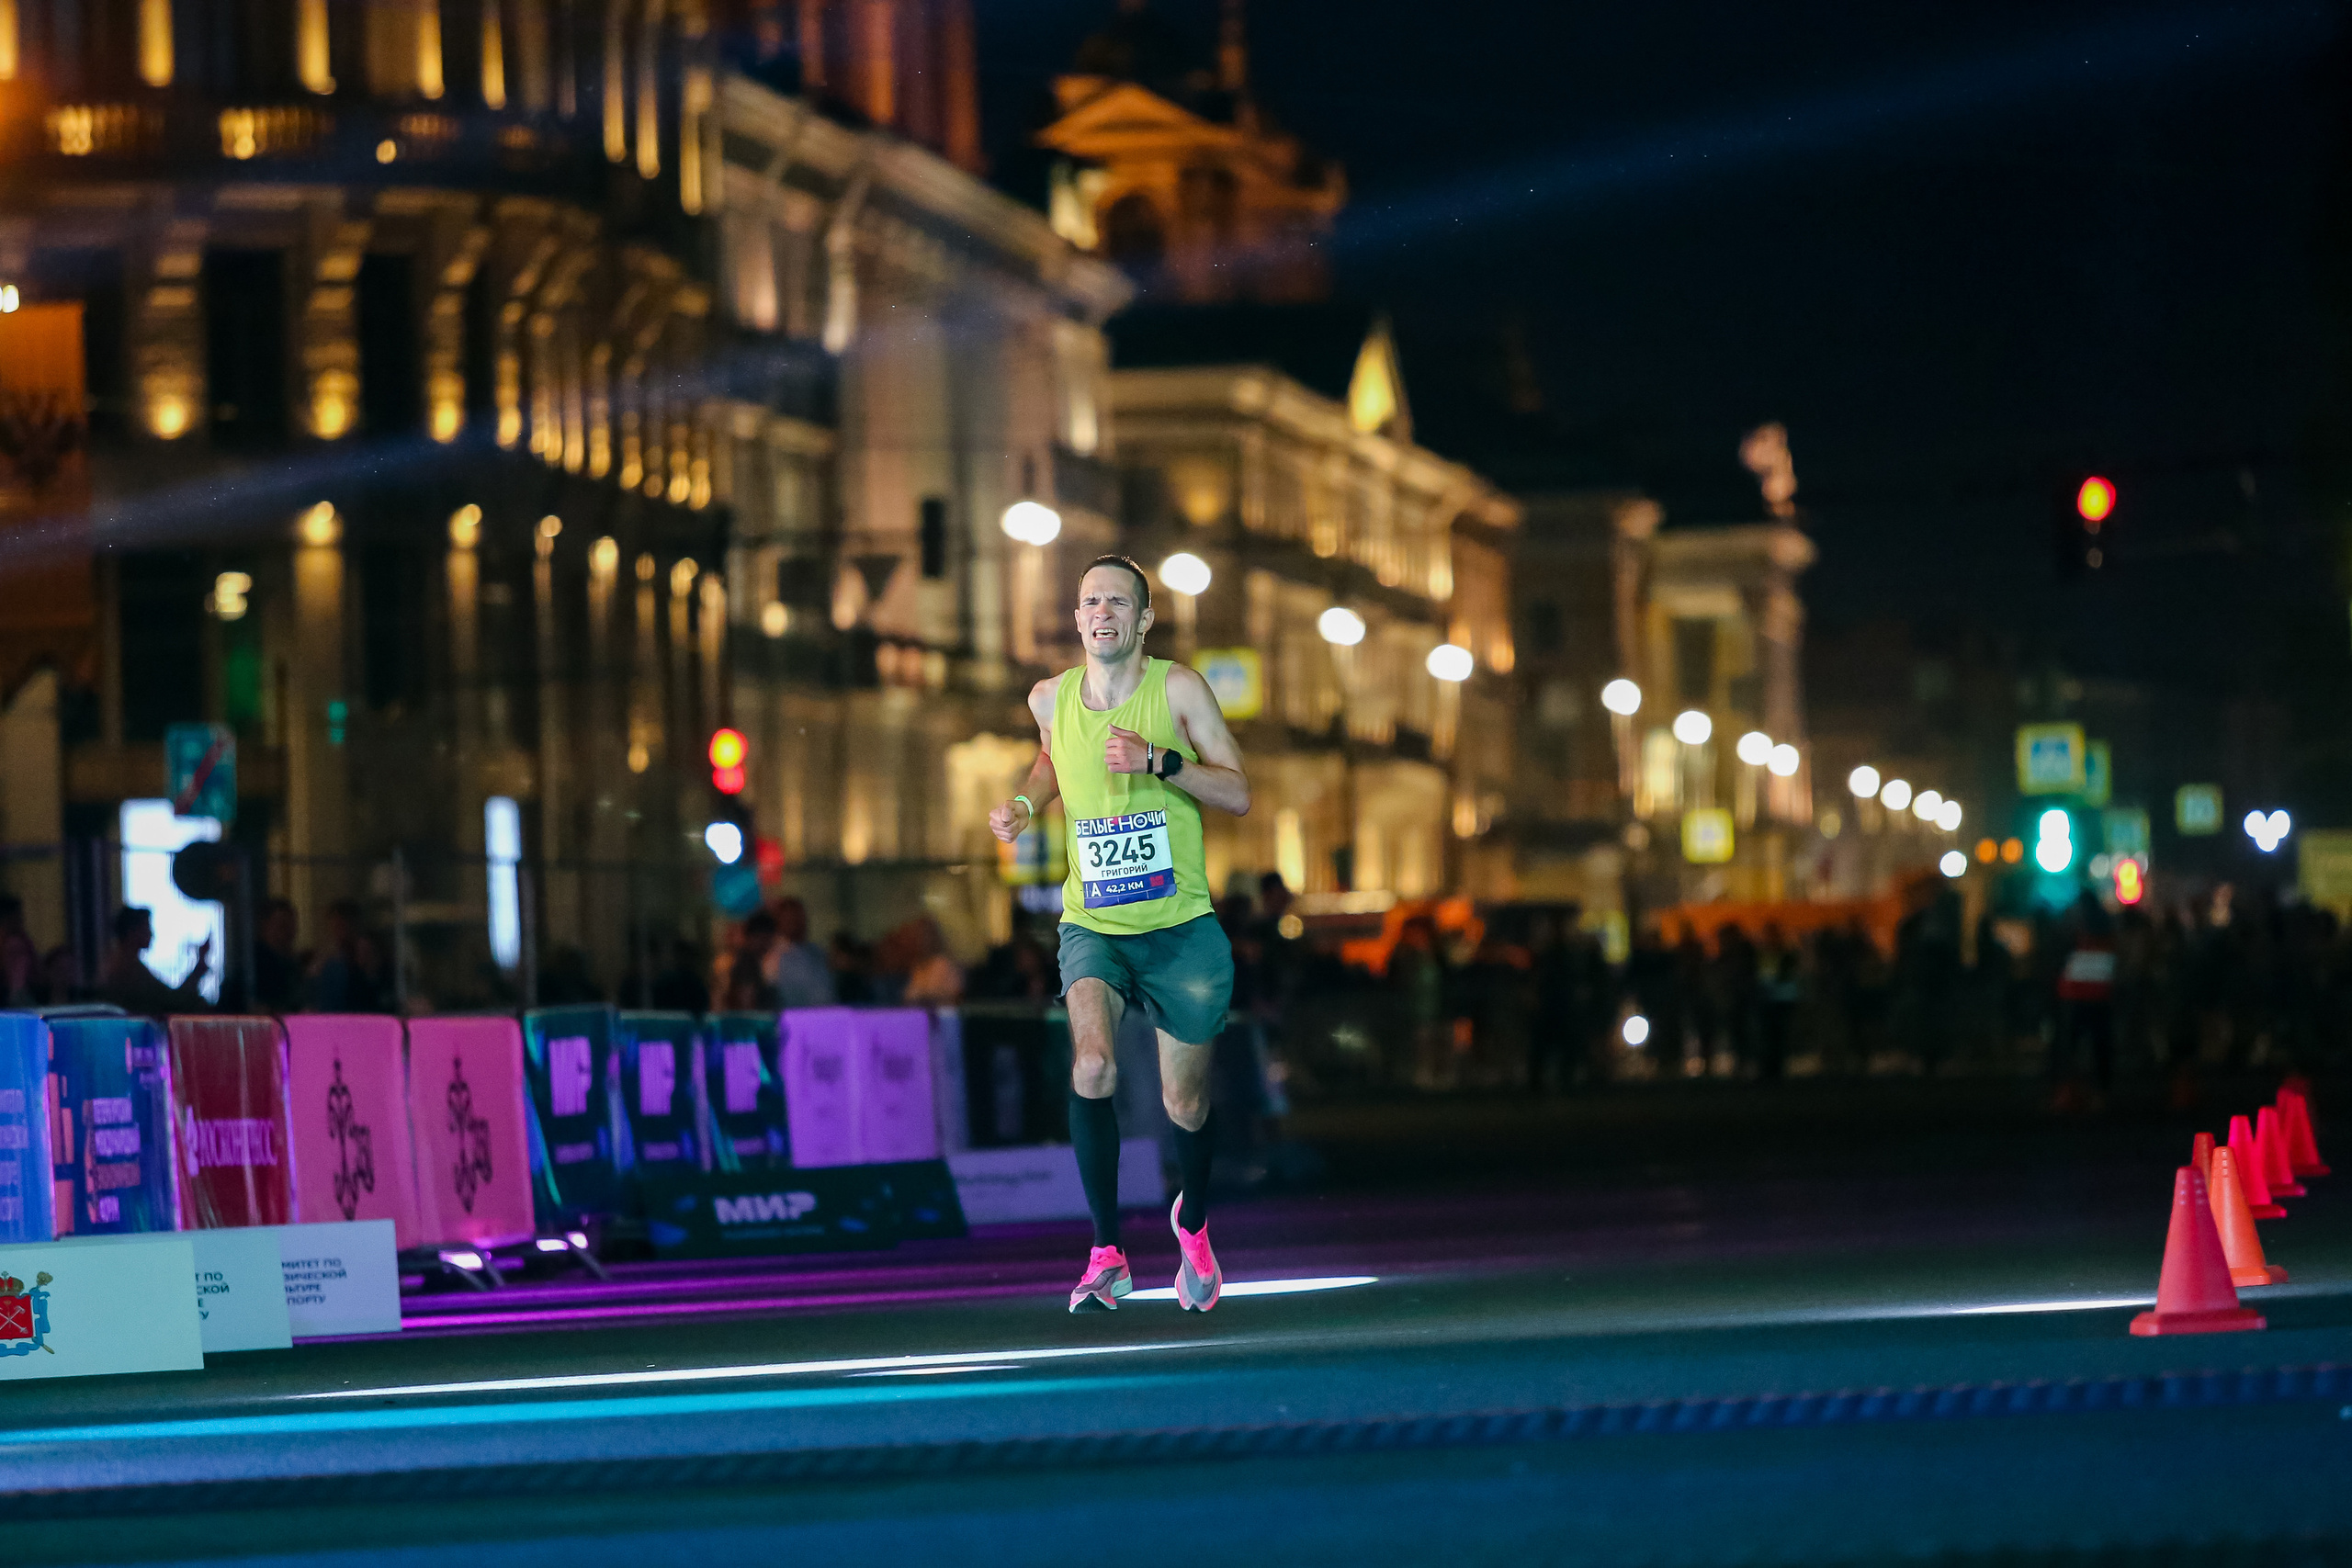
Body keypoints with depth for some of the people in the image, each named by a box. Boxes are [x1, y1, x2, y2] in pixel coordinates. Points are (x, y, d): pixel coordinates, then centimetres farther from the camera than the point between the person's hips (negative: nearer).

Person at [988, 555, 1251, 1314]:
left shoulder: (1177, 688, -9)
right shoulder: (1051, 698, 1)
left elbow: (1239, 794, -10)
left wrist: (1158, 760, -24)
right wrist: (1026, 803, 5)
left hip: (1182, 929, -1)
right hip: (1093, 929, 1)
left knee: (1185, 1105, 9)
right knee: (1091, 1064, -27)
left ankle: (1193, 1223, 43)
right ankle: (1106, 1255, -19)